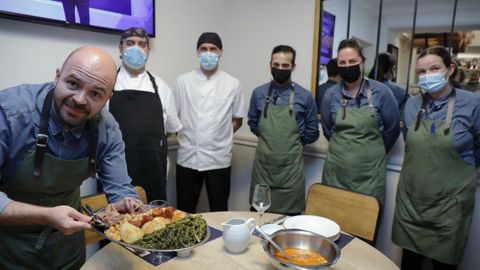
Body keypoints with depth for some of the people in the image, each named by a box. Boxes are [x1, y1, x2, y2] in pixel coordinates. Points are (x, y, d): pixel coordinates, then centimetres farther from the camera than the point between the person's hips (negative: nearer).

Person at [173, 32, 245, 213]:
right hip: (188, 157, 1)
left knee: (219, 210, 12)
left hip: (219, 158, 0)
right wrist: (186, 136, 0)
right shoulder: (182, 81, 2)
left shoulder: (232, 84, 1)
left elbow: (237, 120, 8)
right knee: (185, 210, 12)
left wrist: (218, 136, 0)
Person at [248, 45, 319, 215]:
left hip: (290, 167, -2)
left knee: (289, 216, 7)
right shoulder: (258, 93, 3)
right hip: (262, 165, 2)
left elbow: (312, 132, 6)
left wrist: (292, 142, 7)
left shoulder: (304, 96, -4)